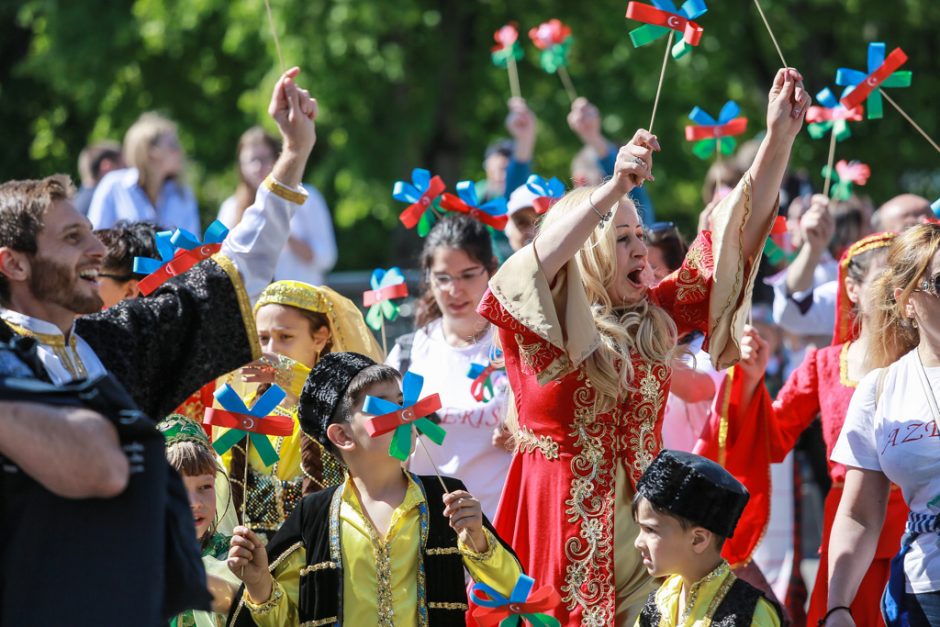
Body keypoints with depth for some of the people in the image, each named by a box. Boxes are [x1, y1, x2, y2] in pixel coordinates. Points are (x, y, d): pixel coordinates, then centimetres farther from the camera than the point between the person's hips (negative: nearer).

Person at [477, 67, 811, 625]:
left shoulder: (657, 318, 8)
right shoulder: (536, 329, -4)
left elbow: (737, 239, 7)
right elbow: (532, 270, -26)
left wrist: (780, 138, -1)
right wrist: (615, 187, -34)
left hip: (642, 523, 4)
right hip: (565, 530, -4)